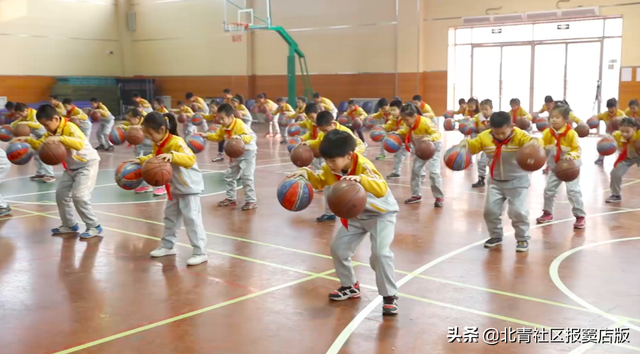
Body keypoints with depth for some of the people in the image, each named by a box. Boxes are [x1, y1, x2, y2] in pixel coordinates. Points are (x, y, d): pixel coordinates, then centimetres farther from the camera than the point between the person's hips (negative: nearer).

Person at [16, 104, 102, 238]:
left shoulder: (70, 128, -27)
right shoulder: (51, 132, 1)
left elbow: (79, 144, -44)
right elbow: (40, 145, 5)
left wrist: (60, 138, -56)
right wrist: (28, 140, -14)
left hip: (87, 164, -10)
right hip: (71, 167, 10)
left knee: (79, 195, -19)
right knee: (61, 194, 9)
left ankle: (94, 226, -9)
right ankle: (70, 225, 22)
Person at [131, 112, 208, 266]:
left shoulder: (176, 142, -28)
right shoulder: (158, 144, 0)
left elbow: (190, 160, -40)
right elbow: (154, 159, 20)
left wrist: (172, 156, -52)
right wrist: (140, 160, 7)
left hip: (190, 186, -9)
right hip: (175, 187, 9)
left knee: (192, 218, -10)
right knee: (170, 216, 18)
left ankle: (200, 252, -5)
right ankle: (168, 246, 33)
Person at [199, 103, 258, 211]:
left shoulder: (240, 125, -27)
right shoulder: (223, 128, -1)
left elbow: (251, 136, -35)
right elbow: (217, 136, 15)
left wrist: (240, 137, -53)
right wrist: (206, 135, 0)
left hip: (247, 152, -9)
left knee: (246, 177, -15)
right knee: (229, 176, 15)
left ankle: (251, 201, -8)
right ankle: (231, 199, 27)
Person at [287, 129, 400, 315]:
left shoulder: (363, 166, -34)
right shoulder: (330, 169, -13)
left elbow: (382, 189, -48)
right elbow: (320, 182, 7)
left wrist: (361, 179, -65)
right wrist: (306, 173, -12)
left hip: (381, 213, -7)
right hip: (356, 215, 7)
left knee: (380, 253, -23)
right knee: (338, 248, 6)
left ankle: (390, 296, -5)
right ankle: (350, 287, 28)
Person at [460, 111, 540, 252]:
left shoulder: (519, 135, -19)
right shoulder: (484, 137, -8)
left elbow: (530, 140, -34)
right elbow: (472, 146, -4)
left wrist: (533, 142, -59)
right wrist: (465, 143, -27)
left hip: (517, 181, -4)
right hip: (496, 181, 4)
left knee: (518, 211, -10)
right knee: (490, 209, 4)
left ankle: (523, 238, 11)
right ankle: (496, 236, 26)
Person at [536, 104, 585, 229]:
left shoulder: (571, 134, -21)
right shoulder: (547, 133, -10)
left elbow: (577, 150, -18)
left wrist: (571, 156, -38)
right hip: (554, 167, 5)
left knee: (573, 190, -13)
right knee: (549, 190, 9)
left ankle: (580, 216, -2)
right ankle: (548, 213, 27)